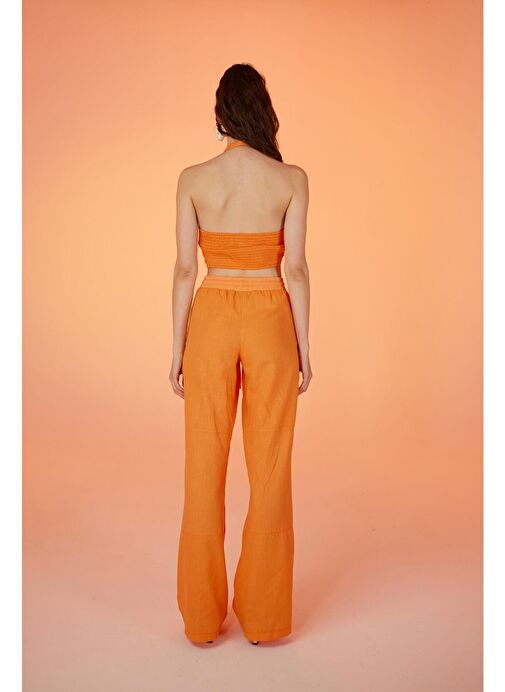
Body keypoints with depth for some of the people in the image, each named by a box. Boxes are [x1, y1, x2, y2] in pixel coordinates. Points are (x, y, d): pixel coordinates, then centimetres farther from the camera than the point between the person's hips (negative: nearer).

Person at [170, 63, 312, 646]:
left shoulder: (193, 179, -1)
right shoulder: (292, 179, -3)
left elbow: (185, 268, -2)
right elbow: (295, 268, -5)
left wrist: (178, 350, 4)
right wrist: (303, 348, 2)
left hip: (211, 321, 1)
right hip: (270, 320, 0)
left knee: (205, 468, 9)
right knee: (270, 469, 7)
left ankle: (202, 617, 19)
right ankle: (263, 617, 18)